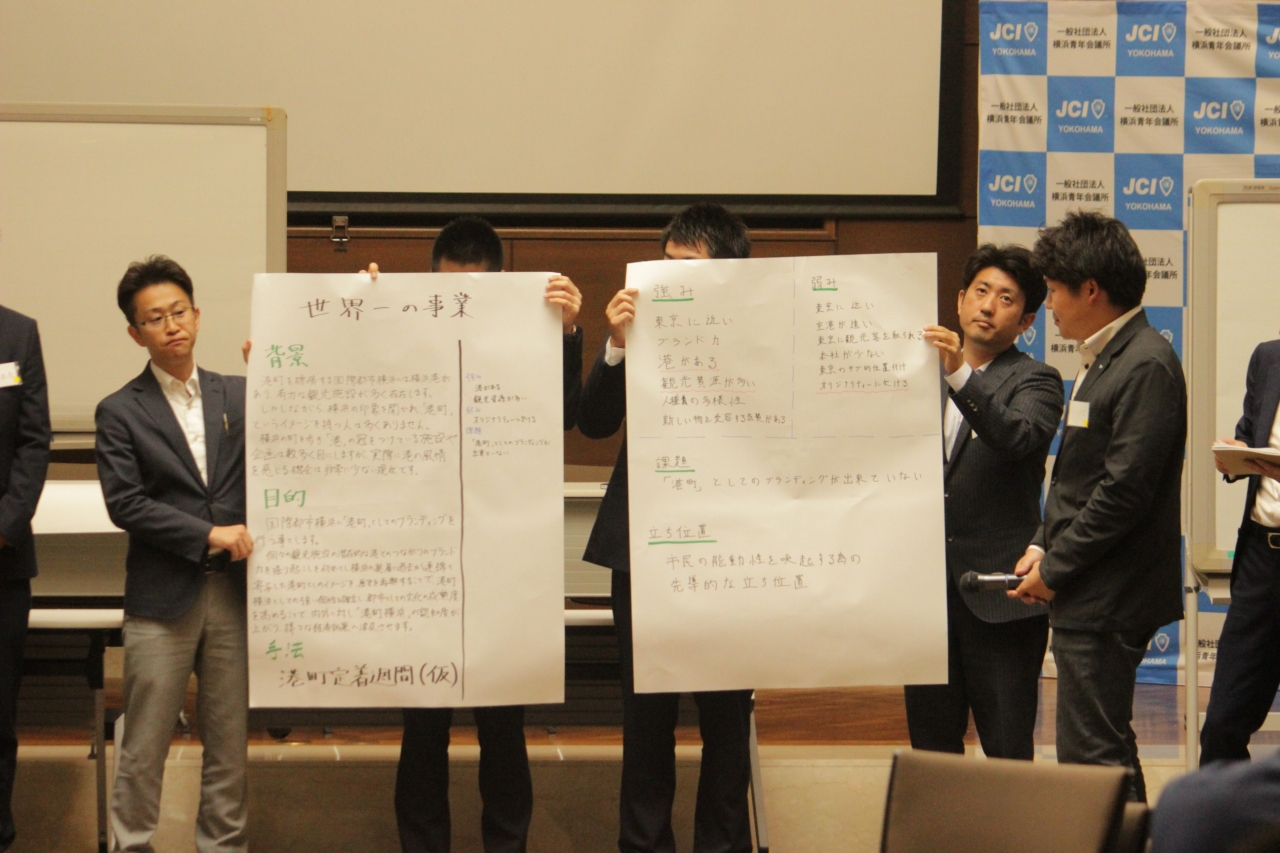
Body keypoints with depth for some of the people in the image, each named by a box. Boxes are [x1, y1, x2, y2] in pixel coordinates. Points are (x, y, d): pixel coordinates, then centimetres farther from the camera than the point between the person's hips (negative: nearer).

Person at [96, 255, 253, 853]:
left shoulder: (238, 395, 8)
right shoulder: (121, 412, -1)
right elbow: (125, 505, -9)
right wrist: (209, 535, -14)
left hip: (234, 592, 3)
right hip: (162, 600, -3)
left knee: (229, 741, 10)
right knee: (144, 746, 2)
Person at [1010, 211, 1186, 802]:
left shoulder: (1146, 366, -15)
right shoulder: (1102, 360, 16)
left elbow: (1125, 491, -20)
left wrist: (1055, 567, -13)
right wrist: (1043, 546, 8)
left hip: (1109, 599, -10)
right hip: (1087, 598, 10)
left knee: (1090, 759, -9)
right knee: (1109, 756, 14)